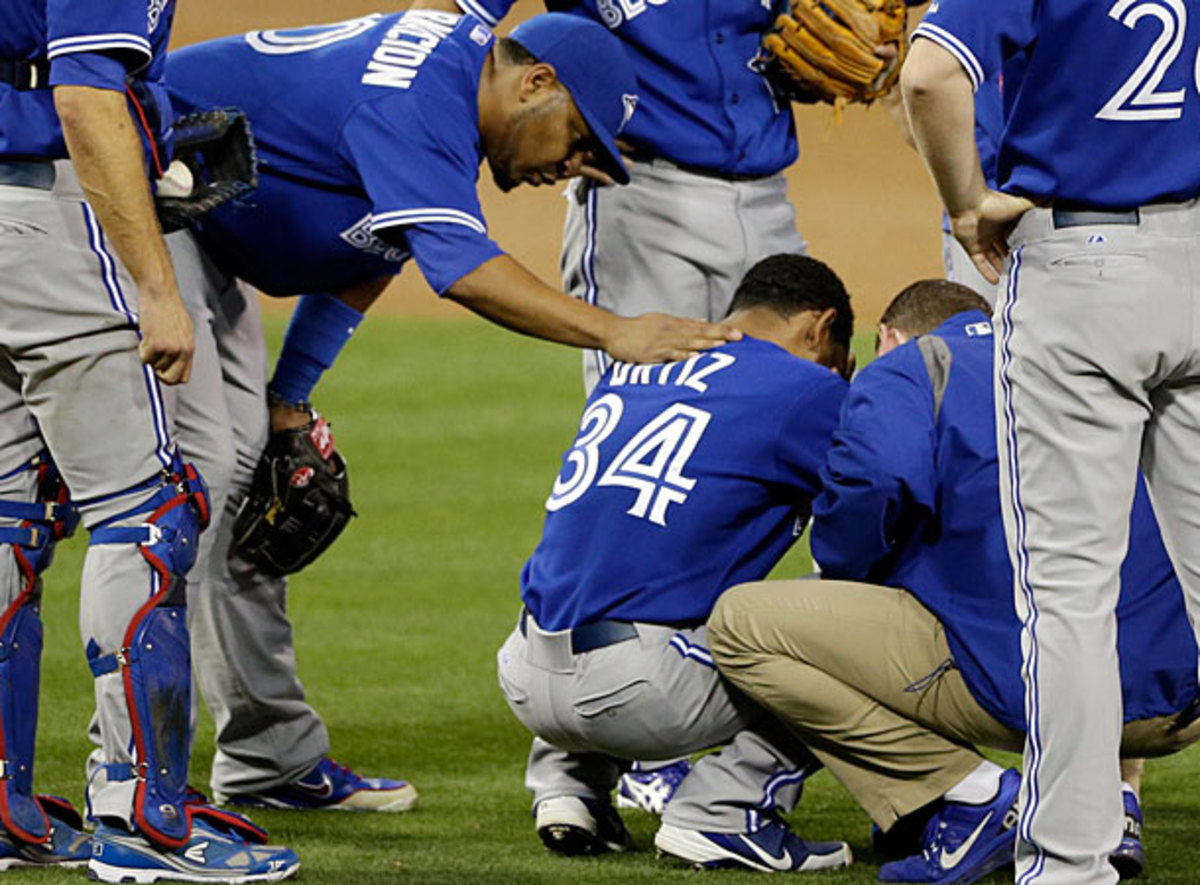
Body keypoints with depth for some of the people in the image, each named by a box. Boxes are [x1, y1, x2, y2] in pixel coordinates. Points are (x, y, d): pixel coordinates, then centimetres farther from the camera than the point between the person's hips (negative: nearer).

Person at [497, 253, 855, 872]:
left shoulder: (628, 372, 20)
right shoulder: (803, 391, 0)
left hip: (526, 682, 7)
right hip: (639, 695, -7)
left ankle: (566, 784, 17)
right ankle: (719, 814, -4)